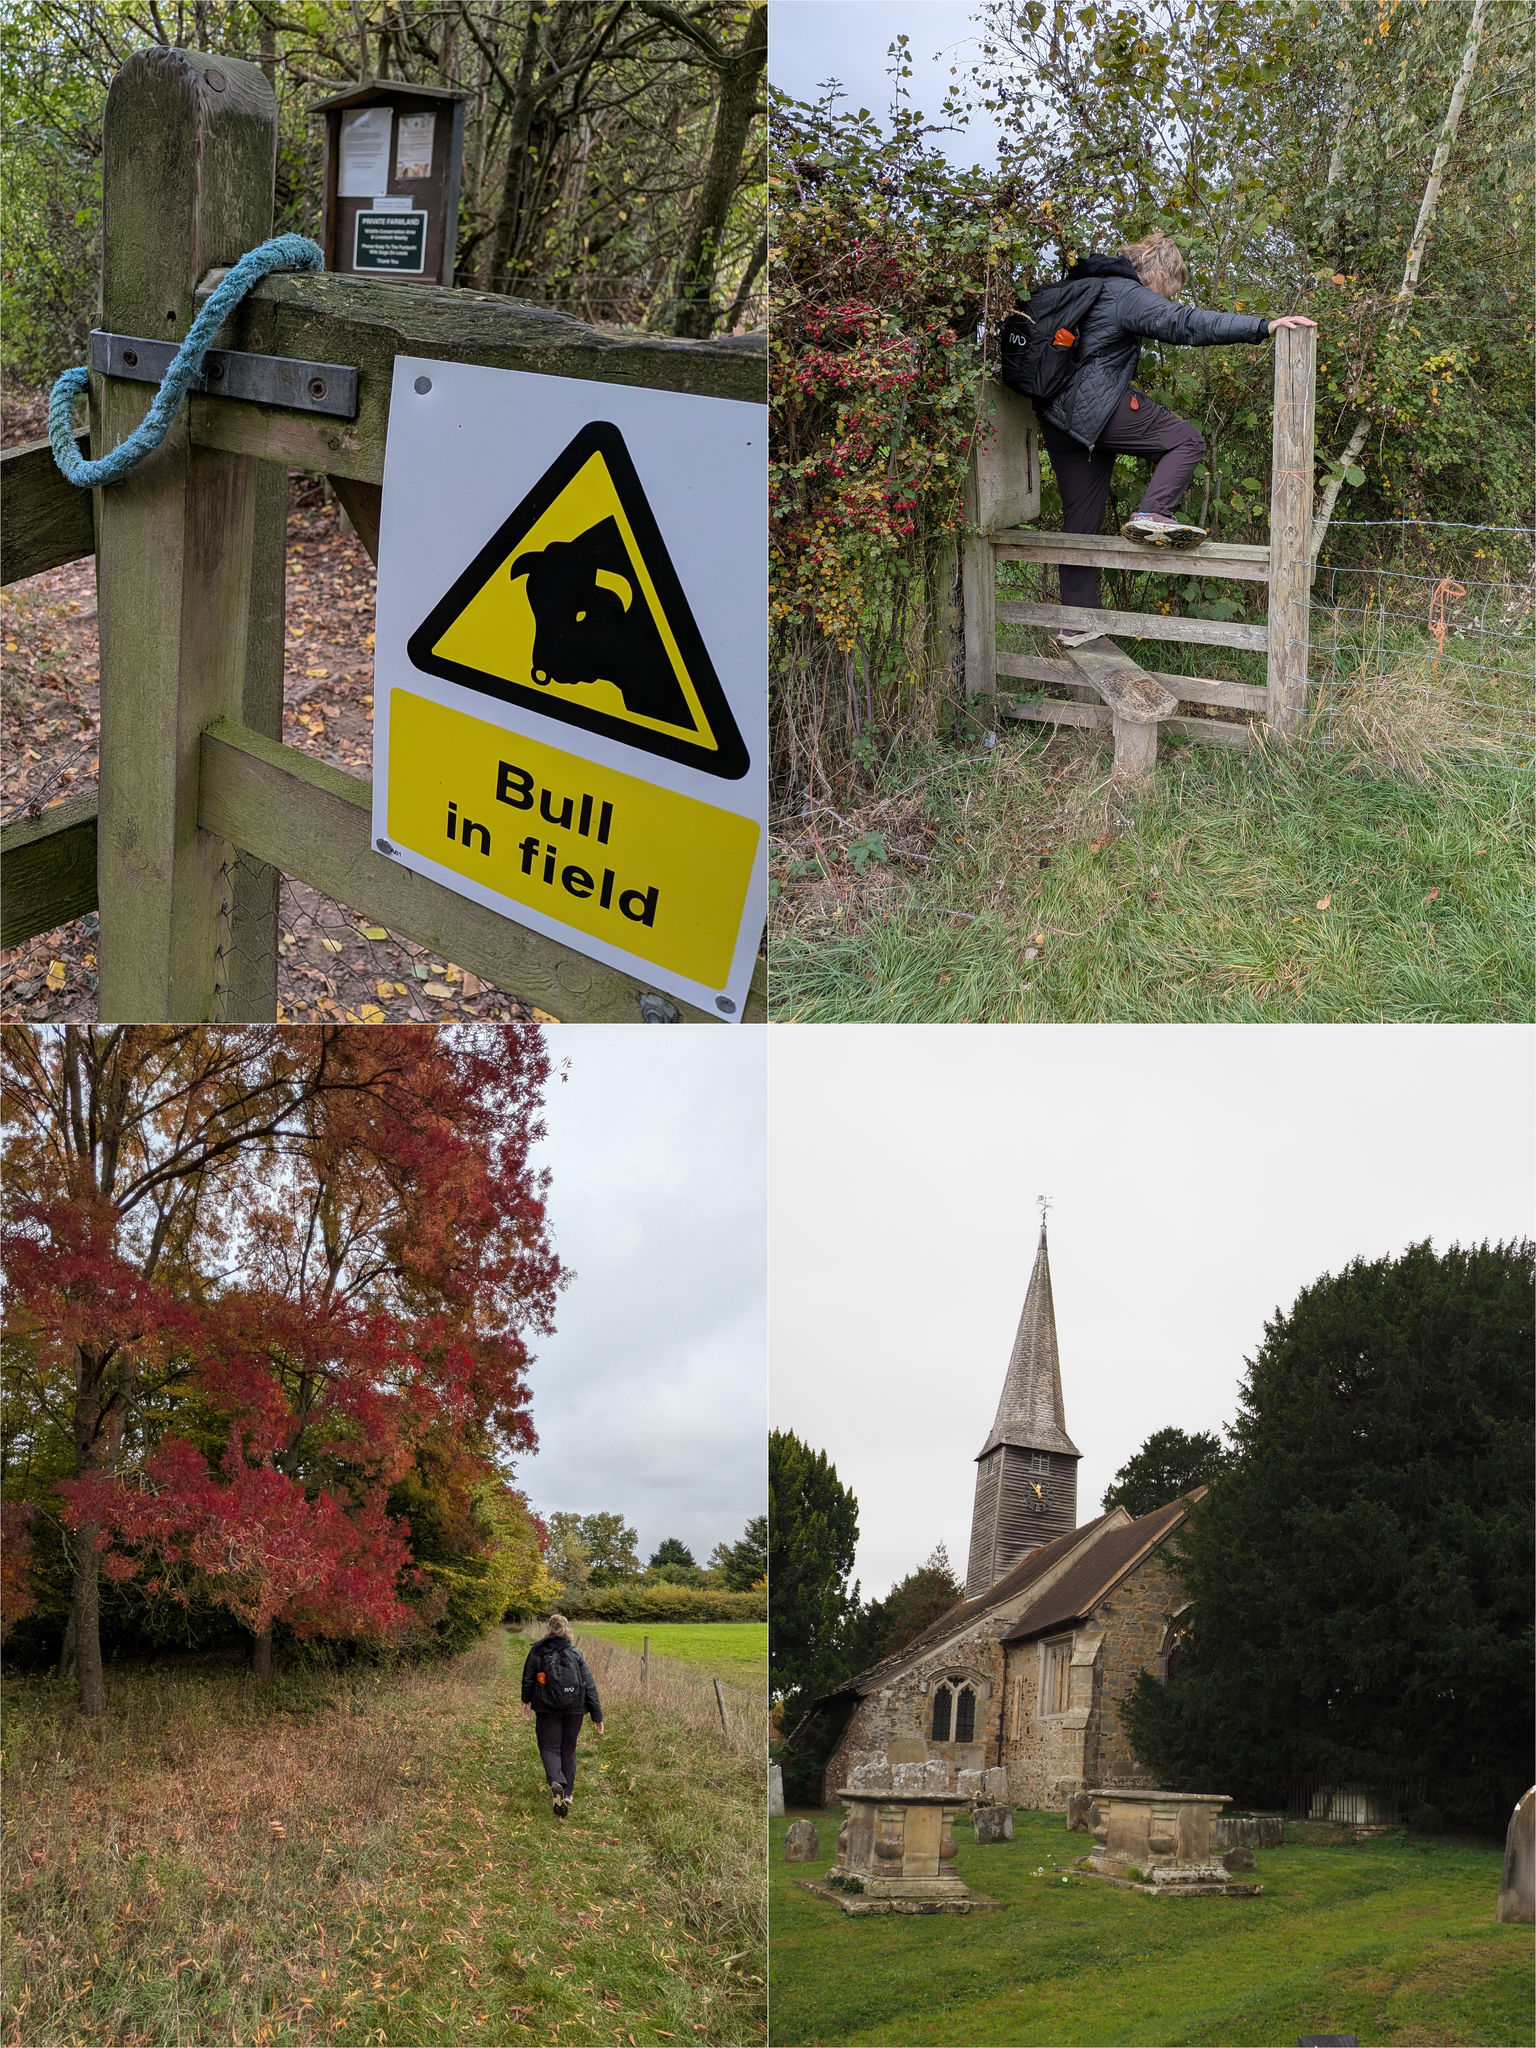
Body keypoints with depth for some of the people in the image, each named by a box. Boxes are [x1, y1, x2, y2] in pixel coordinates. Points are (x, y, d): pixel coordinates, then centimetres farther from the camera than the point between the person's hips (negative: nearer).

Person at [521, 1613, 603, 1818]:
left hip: (547, 1709, -1)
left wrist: (526, 1701, 27)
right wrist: (597, 1715, 2)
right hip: (574, 1709, 1)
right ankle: (567, 1794, 17)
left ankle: (556, 1782, -23)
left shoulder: (536, 1652, -3)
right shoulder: (576, 1655, -2)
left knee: (549, 1747, 6)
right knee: (568, 1749, 15)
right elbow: (590, 1686, -3)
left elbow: (528, 1679, 8)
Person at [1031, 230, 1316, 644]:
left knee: (1081, 519, 12)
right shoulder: (1129, 296, -8)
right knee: (1186, 441, -1)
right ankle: (1151, 514, -21)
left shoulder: (1086, 286, 21)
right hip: (1099, 410, -9)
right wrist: (1263, 326, -27)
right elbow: (1186, 324, -21)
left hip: (1059, 419, 9)